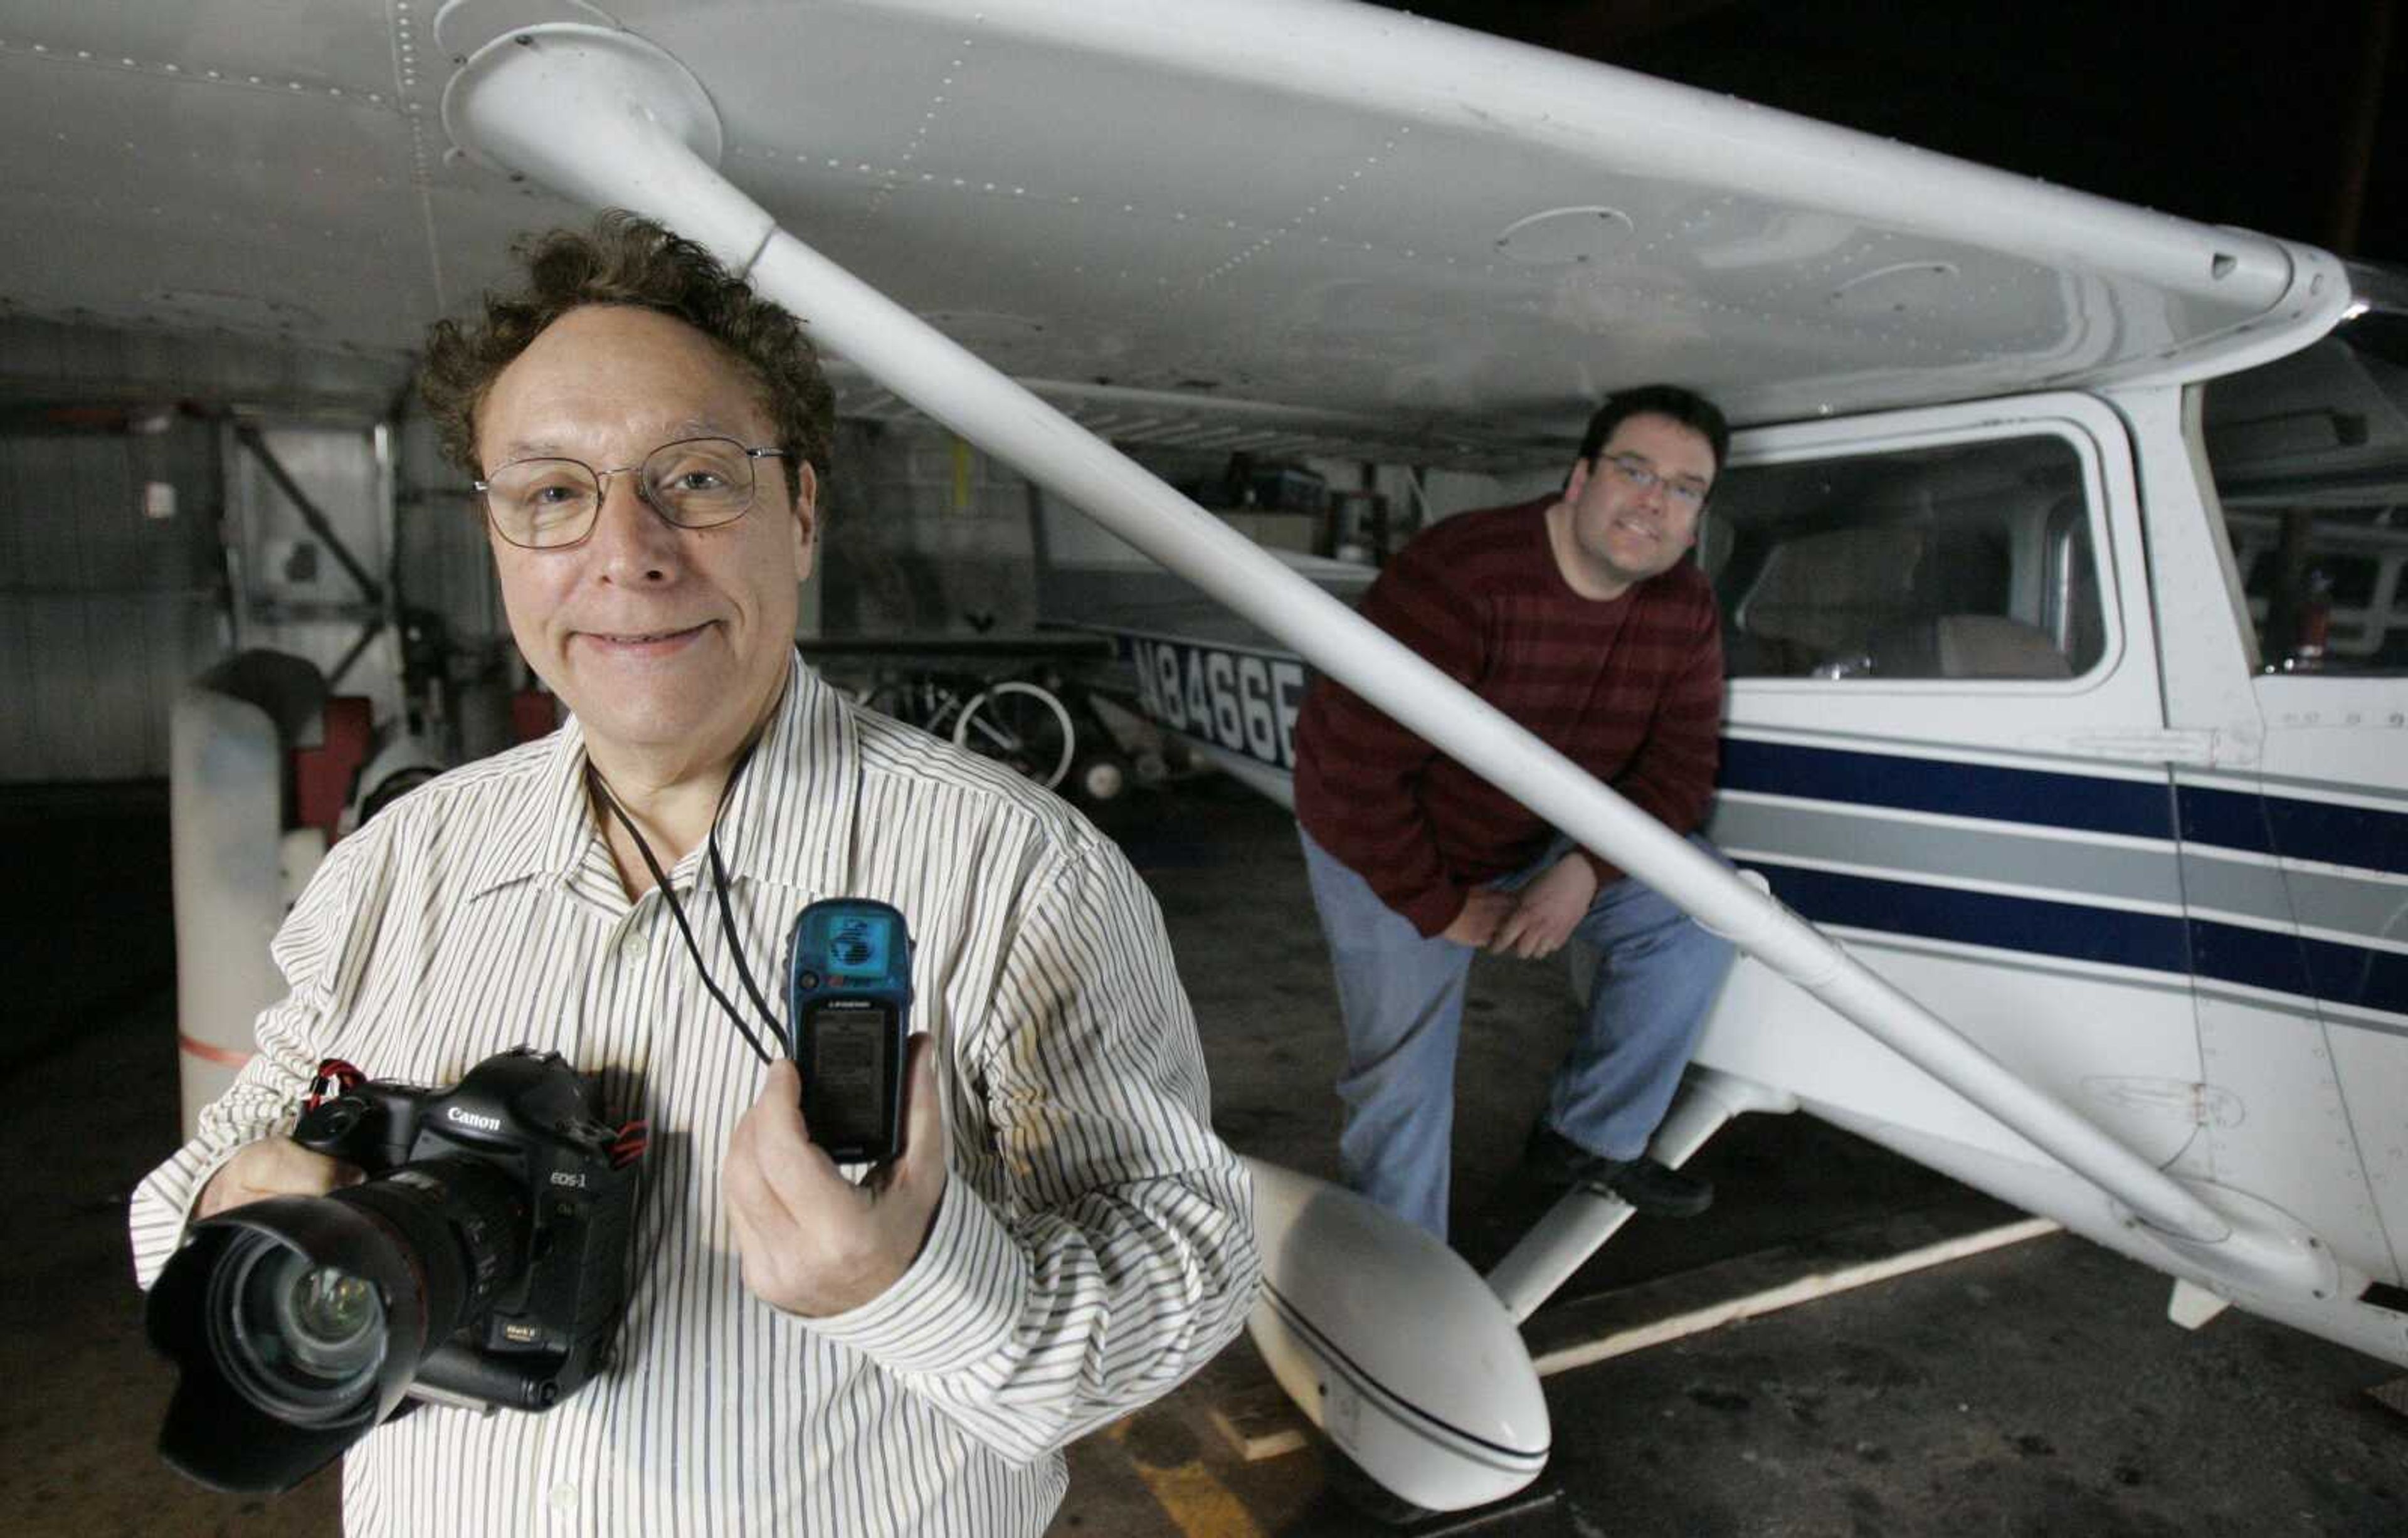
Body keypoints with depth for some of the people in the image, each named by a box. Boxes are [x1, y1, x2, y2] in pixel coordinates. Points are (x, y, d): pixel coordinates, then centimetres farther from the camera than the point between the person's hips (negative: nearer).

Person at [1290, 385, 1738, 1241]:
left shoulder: (1684, 608, -11)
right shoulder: (1460, 578, -33)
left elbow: (1681, 763, -5)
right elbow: (1343, 762, -32)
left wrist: (1589, 871, -23)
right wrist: (1441, 908, -22)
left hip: (1544, 845, 6)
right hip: (1387, 853, -6)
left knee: (1700, 904, -4)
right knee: (1405, 1083, -3)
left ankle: (1587, 1140, 11)